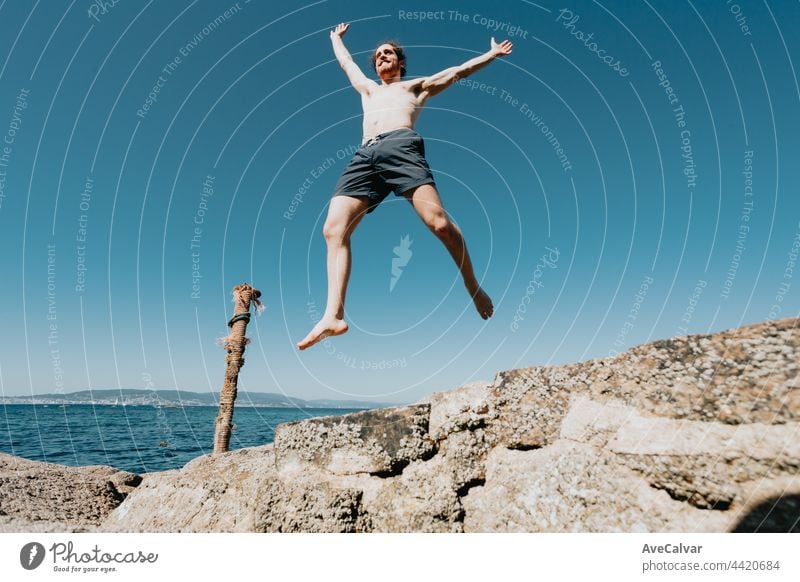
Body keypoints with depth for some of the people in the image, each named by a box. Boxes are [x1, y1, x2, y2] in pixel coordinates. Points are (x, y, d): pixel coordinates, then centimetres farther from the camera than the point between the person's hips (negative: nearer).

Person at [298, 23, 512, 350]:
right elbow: (346, 62, 59)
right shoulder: (368, 90, 44)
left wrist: (492, 53, 33)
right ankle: (333, 315, -27)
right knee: (333, 229, -18)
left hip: (401, 146, -4)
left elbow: (457, 71, 33)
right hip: (364, 156, 4)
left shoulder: (415, 86, 33)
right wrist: (336, 38, 73)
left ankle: (473, 288, -10)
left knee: (438, 221, -25)